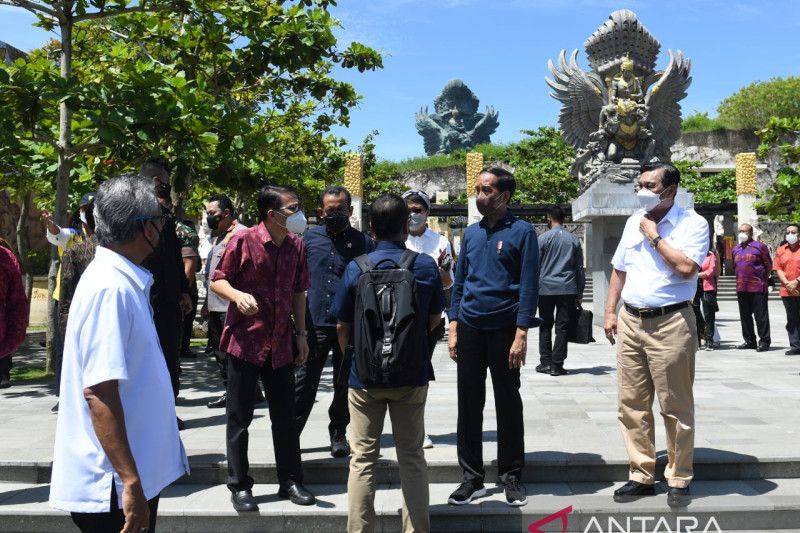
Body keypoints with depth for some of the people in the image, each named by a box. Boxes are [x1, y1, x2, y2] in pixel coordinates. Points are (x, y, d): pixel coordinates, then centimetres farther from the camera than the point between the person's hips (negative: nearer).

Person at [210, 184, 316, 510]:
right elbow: (218, 280, -3)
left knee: (285, 416, 11)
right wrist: (237, 295, -24)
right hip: (244, 341, -4)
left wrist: (301, 333, 11)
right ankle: (239, 486, 19)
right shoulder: (243, 242, -11)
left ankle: (290, 481, 24)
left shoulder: (297, 246, 5)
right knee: (239, 418, 6)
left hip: (280, 345, 5)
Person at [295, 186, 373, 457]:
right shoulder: (309, 238, 8)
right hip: (315, 324, 0)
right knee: (304, 382, 2)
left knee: (344, 385, 11)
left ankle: (338, 434, 25)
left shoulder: (363, 242, 4)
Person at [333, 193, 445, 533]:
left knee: (363, 458, 11)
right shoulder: (427, 266, -7)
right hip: (412, 376, 1)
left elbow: (342, 327, -2)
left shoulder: (356, 268, -9)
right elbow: (434, 320, 4)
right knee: (412, 457, 13)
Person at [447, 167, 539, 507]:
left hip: (504, 329, -4)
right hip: (470, 328, 4)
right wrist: (453, 328, 7)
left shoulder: (521, 232, -4)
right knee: (468, 403, 7)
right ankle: (472, 478, 18)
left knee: (508, 403, 7)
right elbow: (459, 281, 13)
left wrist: (521, 335, -14)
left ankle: (511, 477, 20)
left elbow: (529, 286, -8)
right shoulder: (472, 232, 10)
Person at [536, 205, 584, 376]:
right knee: (562, 327, 3)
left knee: (545, 326, 10)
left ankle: (545, 362, 7)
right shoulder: (574, 240, 9)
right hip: (568, 289, 2)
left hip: (546, 288, -2)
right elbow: (580, 268, 11)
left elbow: (535, 266, -2)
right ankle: (557, 365, 3)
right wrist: (579, 294, 15)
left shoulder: (543, 238, -1)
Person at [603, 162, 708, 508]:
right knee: (632, 405, 8)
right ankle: (641, 475, 19)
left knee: (676, 408, 3)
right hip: (630, 321, 6)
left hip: (670, 323, -6)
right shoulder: (633, 222, 13)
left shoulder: (693, 223, -5)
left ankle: (679, 480, 17)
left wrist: (654, 236, -12)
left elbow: (686, 268, -20)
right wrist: (610, 312, 12)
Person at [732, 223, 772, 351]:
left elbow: (768, 265, 1)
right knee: (745, 316, 10)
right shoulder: (736, 249, 16)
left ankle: (764, 342, 2)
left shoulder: (759, 246, -2)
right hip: (741, 288, 6)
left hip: (757, 288, -6)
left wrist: (762, 280, 3)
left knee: (761, 316, -3)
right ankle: (749, 341, 19)